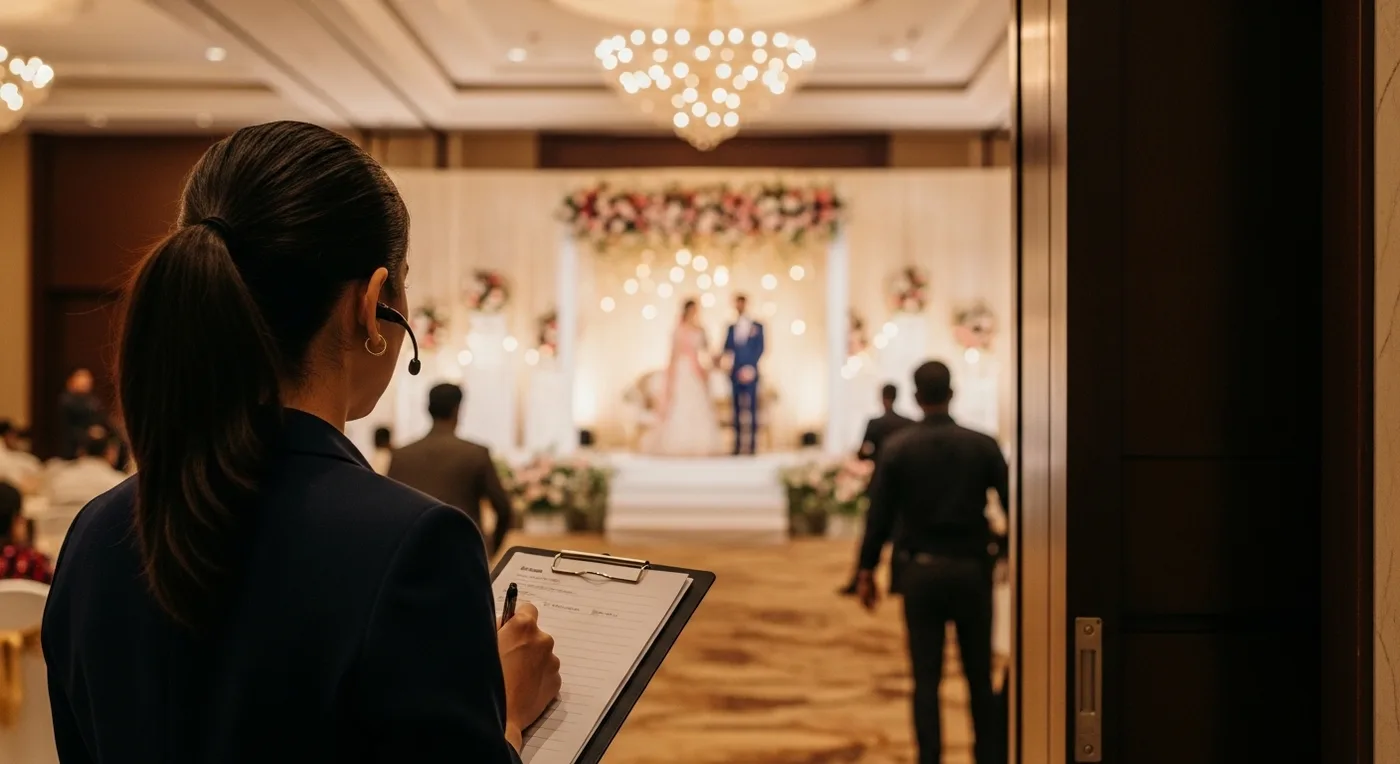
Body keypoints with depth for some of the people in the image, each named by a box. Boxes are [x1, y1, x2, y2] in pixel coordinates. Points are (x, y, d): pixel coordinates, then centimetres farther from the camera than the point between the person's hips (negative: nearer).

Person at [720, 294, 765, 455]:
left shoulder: (757, 327, 5)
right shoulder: (732, 328, 16)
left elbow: (759, 349, -2)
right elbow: (727, 348, 9)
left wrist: (750, 368, -12)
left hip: (750, 373, -3)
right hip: (735, 373, 3)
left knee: (751, 408, -5)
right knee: (738, 408, 3)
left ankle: (751, 444, -6)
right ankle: (738, 444, 5)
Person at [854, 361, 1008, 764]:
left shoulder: (897, 447, -4)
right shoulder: (983, 445, -3)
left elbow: (879, 514, -3)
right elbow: (1012, 504, -2)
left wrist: (866, 570, 5)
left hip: (922, 571, 0)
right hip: (971, 568, 1)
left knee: (926, 677, 5)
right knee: (979, 676, 12)